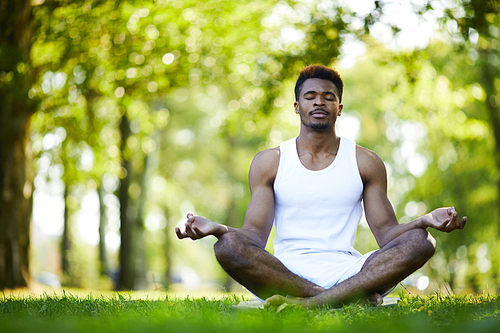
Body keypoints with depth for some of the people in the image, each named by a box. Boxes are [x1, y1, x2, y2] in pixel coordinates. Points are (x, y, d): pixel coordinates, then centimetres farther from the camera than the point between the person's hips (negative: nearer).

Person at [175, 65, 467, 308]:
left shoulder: (366, 163, 13)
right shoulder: (269, 162, 12)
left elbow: (386, 232, 7)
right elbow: (256, 235, 4)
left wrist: (426, 221, -14)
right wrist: (217, 228, -17)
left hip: (347, 272, 1)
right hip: (286, 272, 0)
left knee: (421, 241, -26)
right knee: (228, 246, -31)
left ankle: (308, 303, -37)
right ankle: (353, 297, -32)